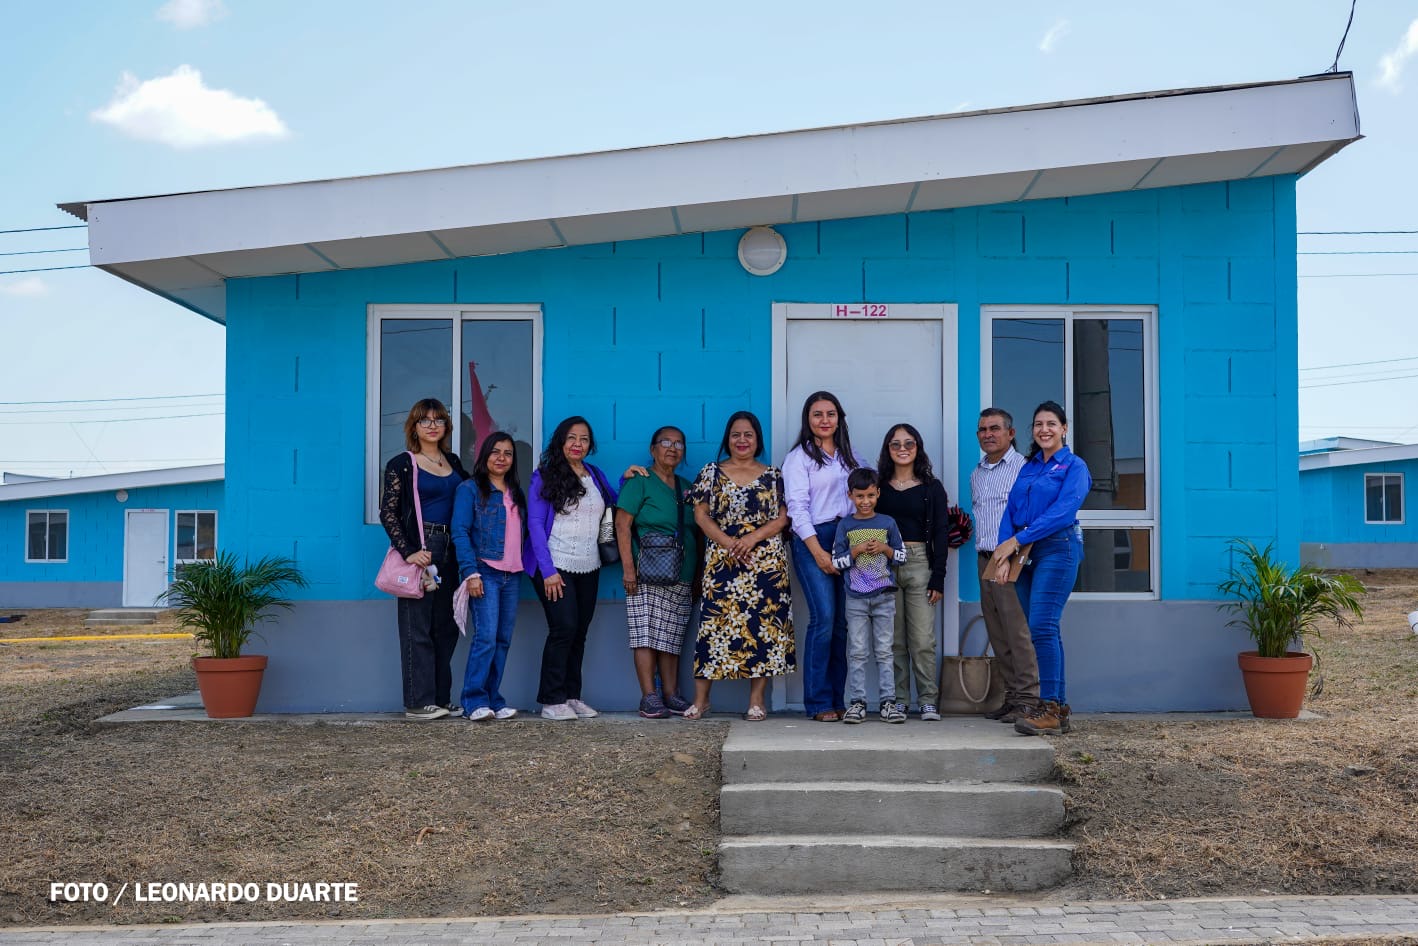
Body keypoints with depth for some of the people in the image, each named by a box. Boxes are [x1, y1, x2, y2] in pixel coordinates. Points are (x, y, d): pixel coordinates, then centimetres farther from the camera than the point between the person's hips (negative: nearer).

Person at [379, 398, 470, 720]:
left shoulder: (453, 462, 13)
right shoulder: (402, 465, -3)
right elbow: (387, 512, -8)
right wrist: (408, 551, -17)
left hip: (450, 551, 6)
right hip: (419, 549, -6)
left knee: (445, 627, 9)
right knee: (417, 627, -3)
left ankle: (441, 699, 17)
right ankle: (418, 702, 2)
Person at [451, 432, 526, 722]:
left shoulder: (515, 492, 19)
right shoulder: (470, 488, 0)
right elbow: (460, 532, -7)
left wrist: (525, 566, 8)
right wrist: (471, 573, -15)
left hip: (512, 575, 6)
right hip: (484, 572, -6)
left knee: (503, 640, 5)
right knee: (486, 636, -13)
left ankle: (494, 700, 11)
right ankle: (475, 701, -8)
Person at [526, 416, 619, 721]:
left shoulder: (596, 475, 13)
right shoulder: (545, 476, -2)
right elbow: (535, 524, -6)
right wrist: (548, 570, -13)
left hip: (588, 568, 5)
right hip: (555, 567, -5)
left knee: (580, 632, 7)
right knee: (563, 628, -12)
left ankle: (572, 696, 14)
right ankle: (552, 700, -4)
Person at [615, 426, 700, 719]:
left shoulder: (685, 487, 18)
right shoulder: (639, 482, -2)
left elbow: (695, 531, 22)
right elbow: (622, 525, -8)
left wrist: (696, 574, 17)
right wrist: (628, 568, -16)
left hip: (681, 576, 6)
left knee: (672, 635, 8)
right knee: (647, 632, -7)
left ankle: (671, 694, 13)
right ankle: (649, 696, -4)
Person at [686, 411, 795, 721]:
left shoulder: (773, 477, 10)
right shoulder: (711, 472, 10)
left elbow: (782, 518, 3)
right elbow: (701, 515, 3)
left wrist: (752, 538, -13)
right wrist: (728, 542, -10)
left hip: (765, 561, 0)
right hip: (721, 559, 0)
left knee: (763, 622, -2)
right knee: (714, 621, -4)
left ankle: (757, 701, 5)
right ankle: (700, 700, 1)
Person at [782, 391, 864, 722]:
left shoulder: (849, 455, 19)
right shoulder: (799, 457, 2)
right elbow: (797, 507, -5)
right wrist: (818, 552, -13)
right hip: (813, 540, -5)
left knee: (843, 621, 1)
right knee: (824, 618, -13)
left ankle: (837, 700, 8)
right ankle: (818, 703, -7)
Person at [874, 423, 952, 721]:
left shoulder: (932, 487, 8)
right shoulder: (878, 486, 10)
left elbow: (941, 534, 4)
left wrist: (938, 577, -3)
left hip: (920, 564, -1)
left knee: (923, 640, -6)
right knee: (893, 640, 2)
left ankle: (928, 701, 1)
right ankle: (898, 700, 9)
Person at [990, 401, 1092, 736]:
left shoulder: (1074, 466, 0)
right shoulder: (1027, 468, 18)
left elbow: (1063, 512, -14)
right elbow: (1010, 511, 10)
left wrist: (1016, 540, -16)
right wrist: (1004, 554, -6)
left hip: (1057, 549, -6)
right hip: (1024, 554, 6)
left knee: (1042, 627, -16)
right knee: (1044, 631, 7)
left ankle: (1050, 708, -13)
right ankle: (1059, 712, 11)